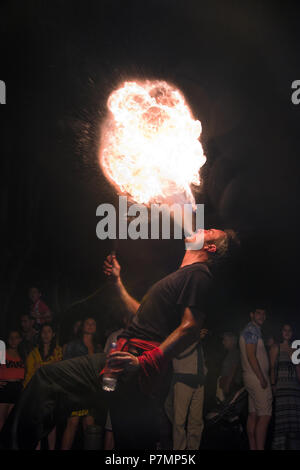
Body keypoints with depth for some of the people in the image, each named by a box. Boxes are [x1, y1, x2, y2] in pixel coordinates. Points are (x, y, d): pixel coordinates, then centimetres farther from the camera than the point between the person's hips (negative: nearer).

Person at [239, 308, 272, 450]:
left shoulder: (254, 330, 20)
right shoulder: (251, 330, -11)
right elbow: (251, 355, -18)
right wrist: (261, 377, -19)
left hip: (255, 378, 10)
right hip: (257, 377, -10)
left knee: (253, 415, 10)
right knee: (265, 416, -11)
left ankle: (253, 448, 13)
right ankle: (260, 448, -11)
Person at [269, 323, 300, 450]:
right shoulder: (276, 347, 6)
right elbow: (272, 367, -1)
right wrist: (273, 384, -11)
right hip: (281, 384, -5)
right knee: (282, 415, -10)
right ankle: (279, 445, -8)